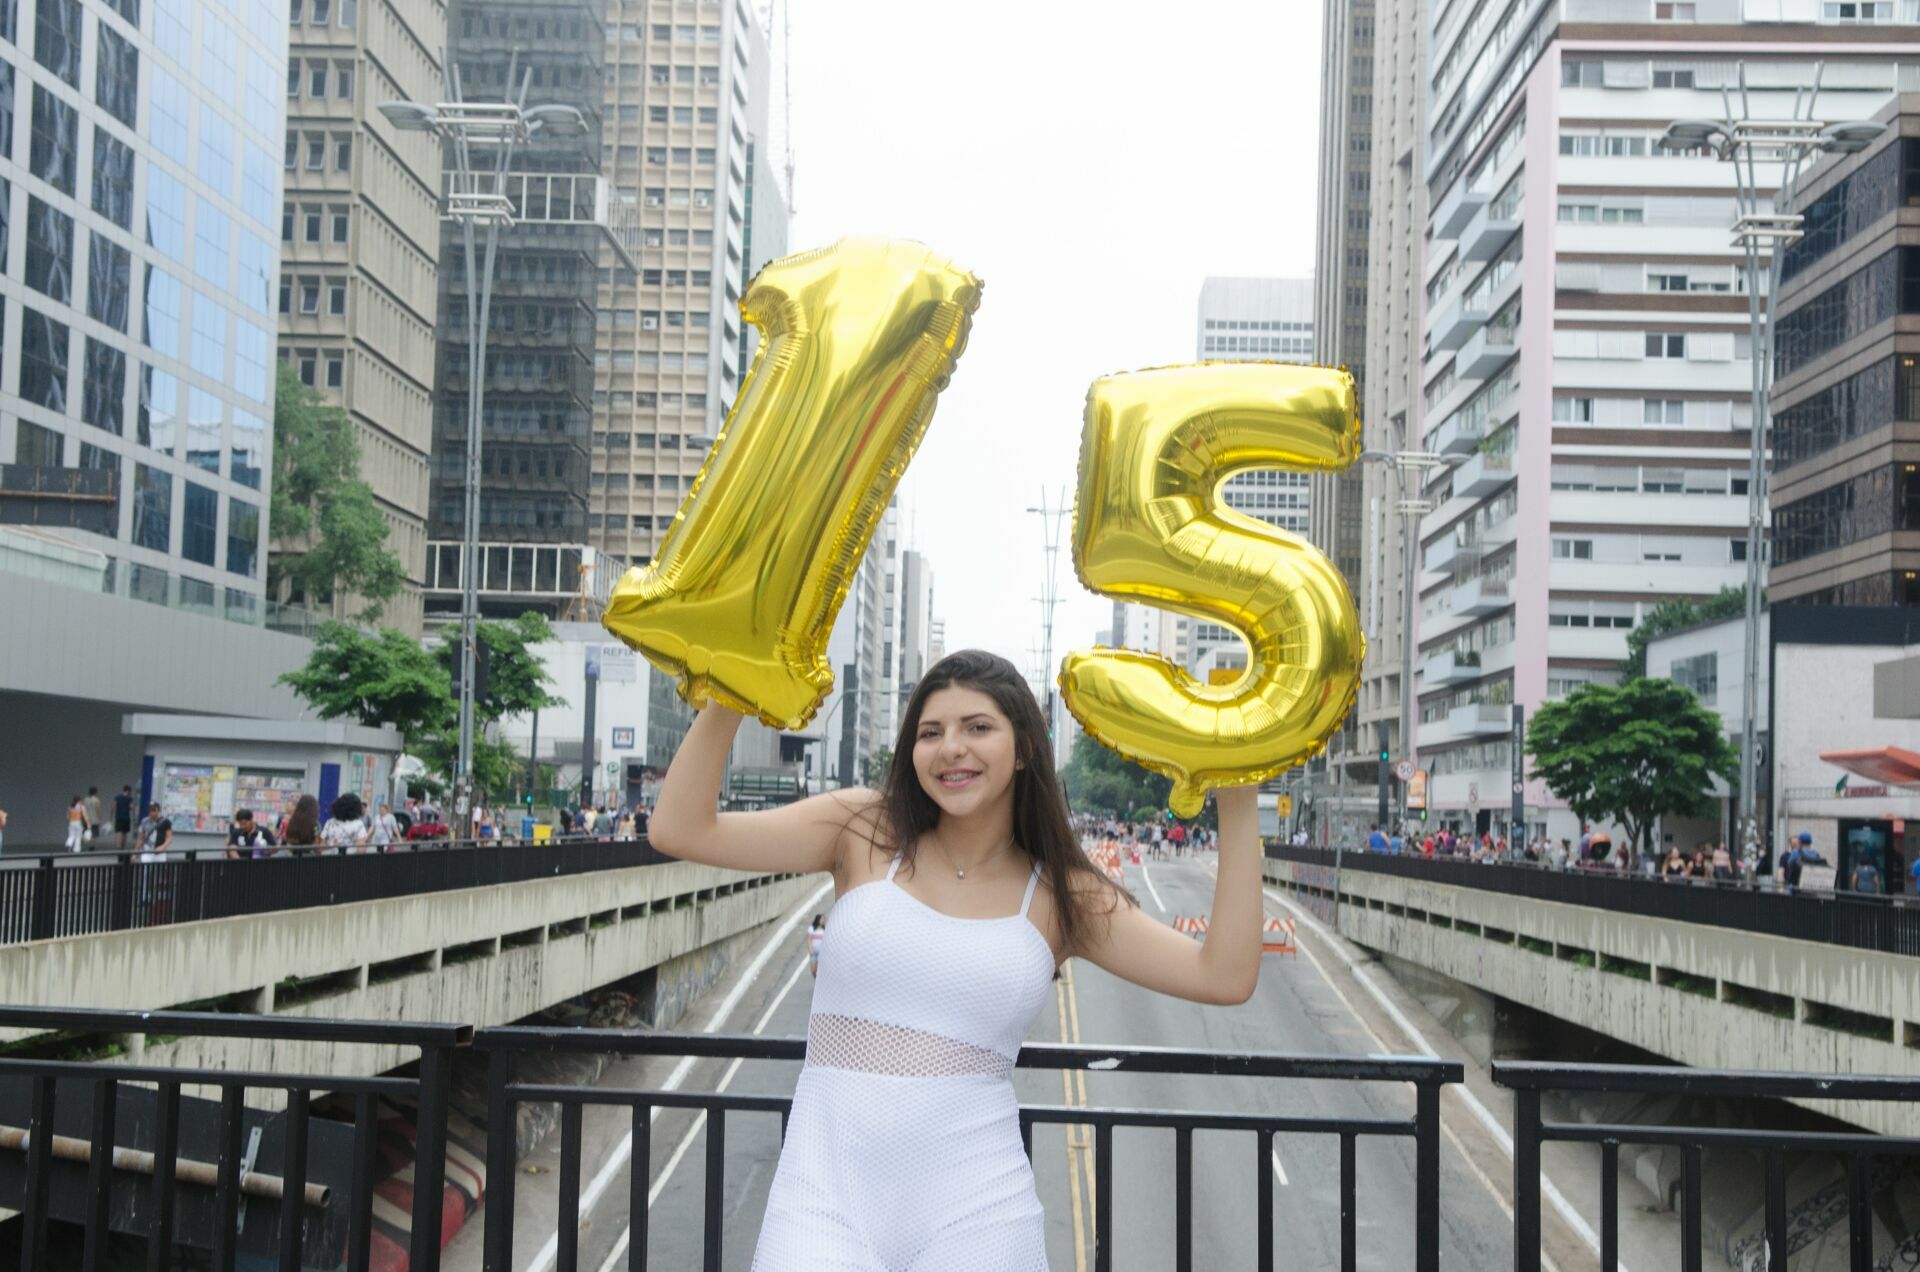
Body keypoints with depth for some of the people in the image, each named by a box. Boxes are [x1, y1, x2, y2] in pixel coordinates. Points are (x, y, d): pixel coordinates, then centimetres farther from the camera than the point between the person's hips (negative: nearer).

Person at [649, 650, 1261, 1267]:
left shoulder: (1062, 897, 5)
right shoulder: (863, 833, 3)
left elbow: (1225, 976, -3)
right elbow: (681, 829, -4)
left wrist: (1238, 809, -8)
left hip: (972, 1217, 1)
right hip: (824, 1200, 0)